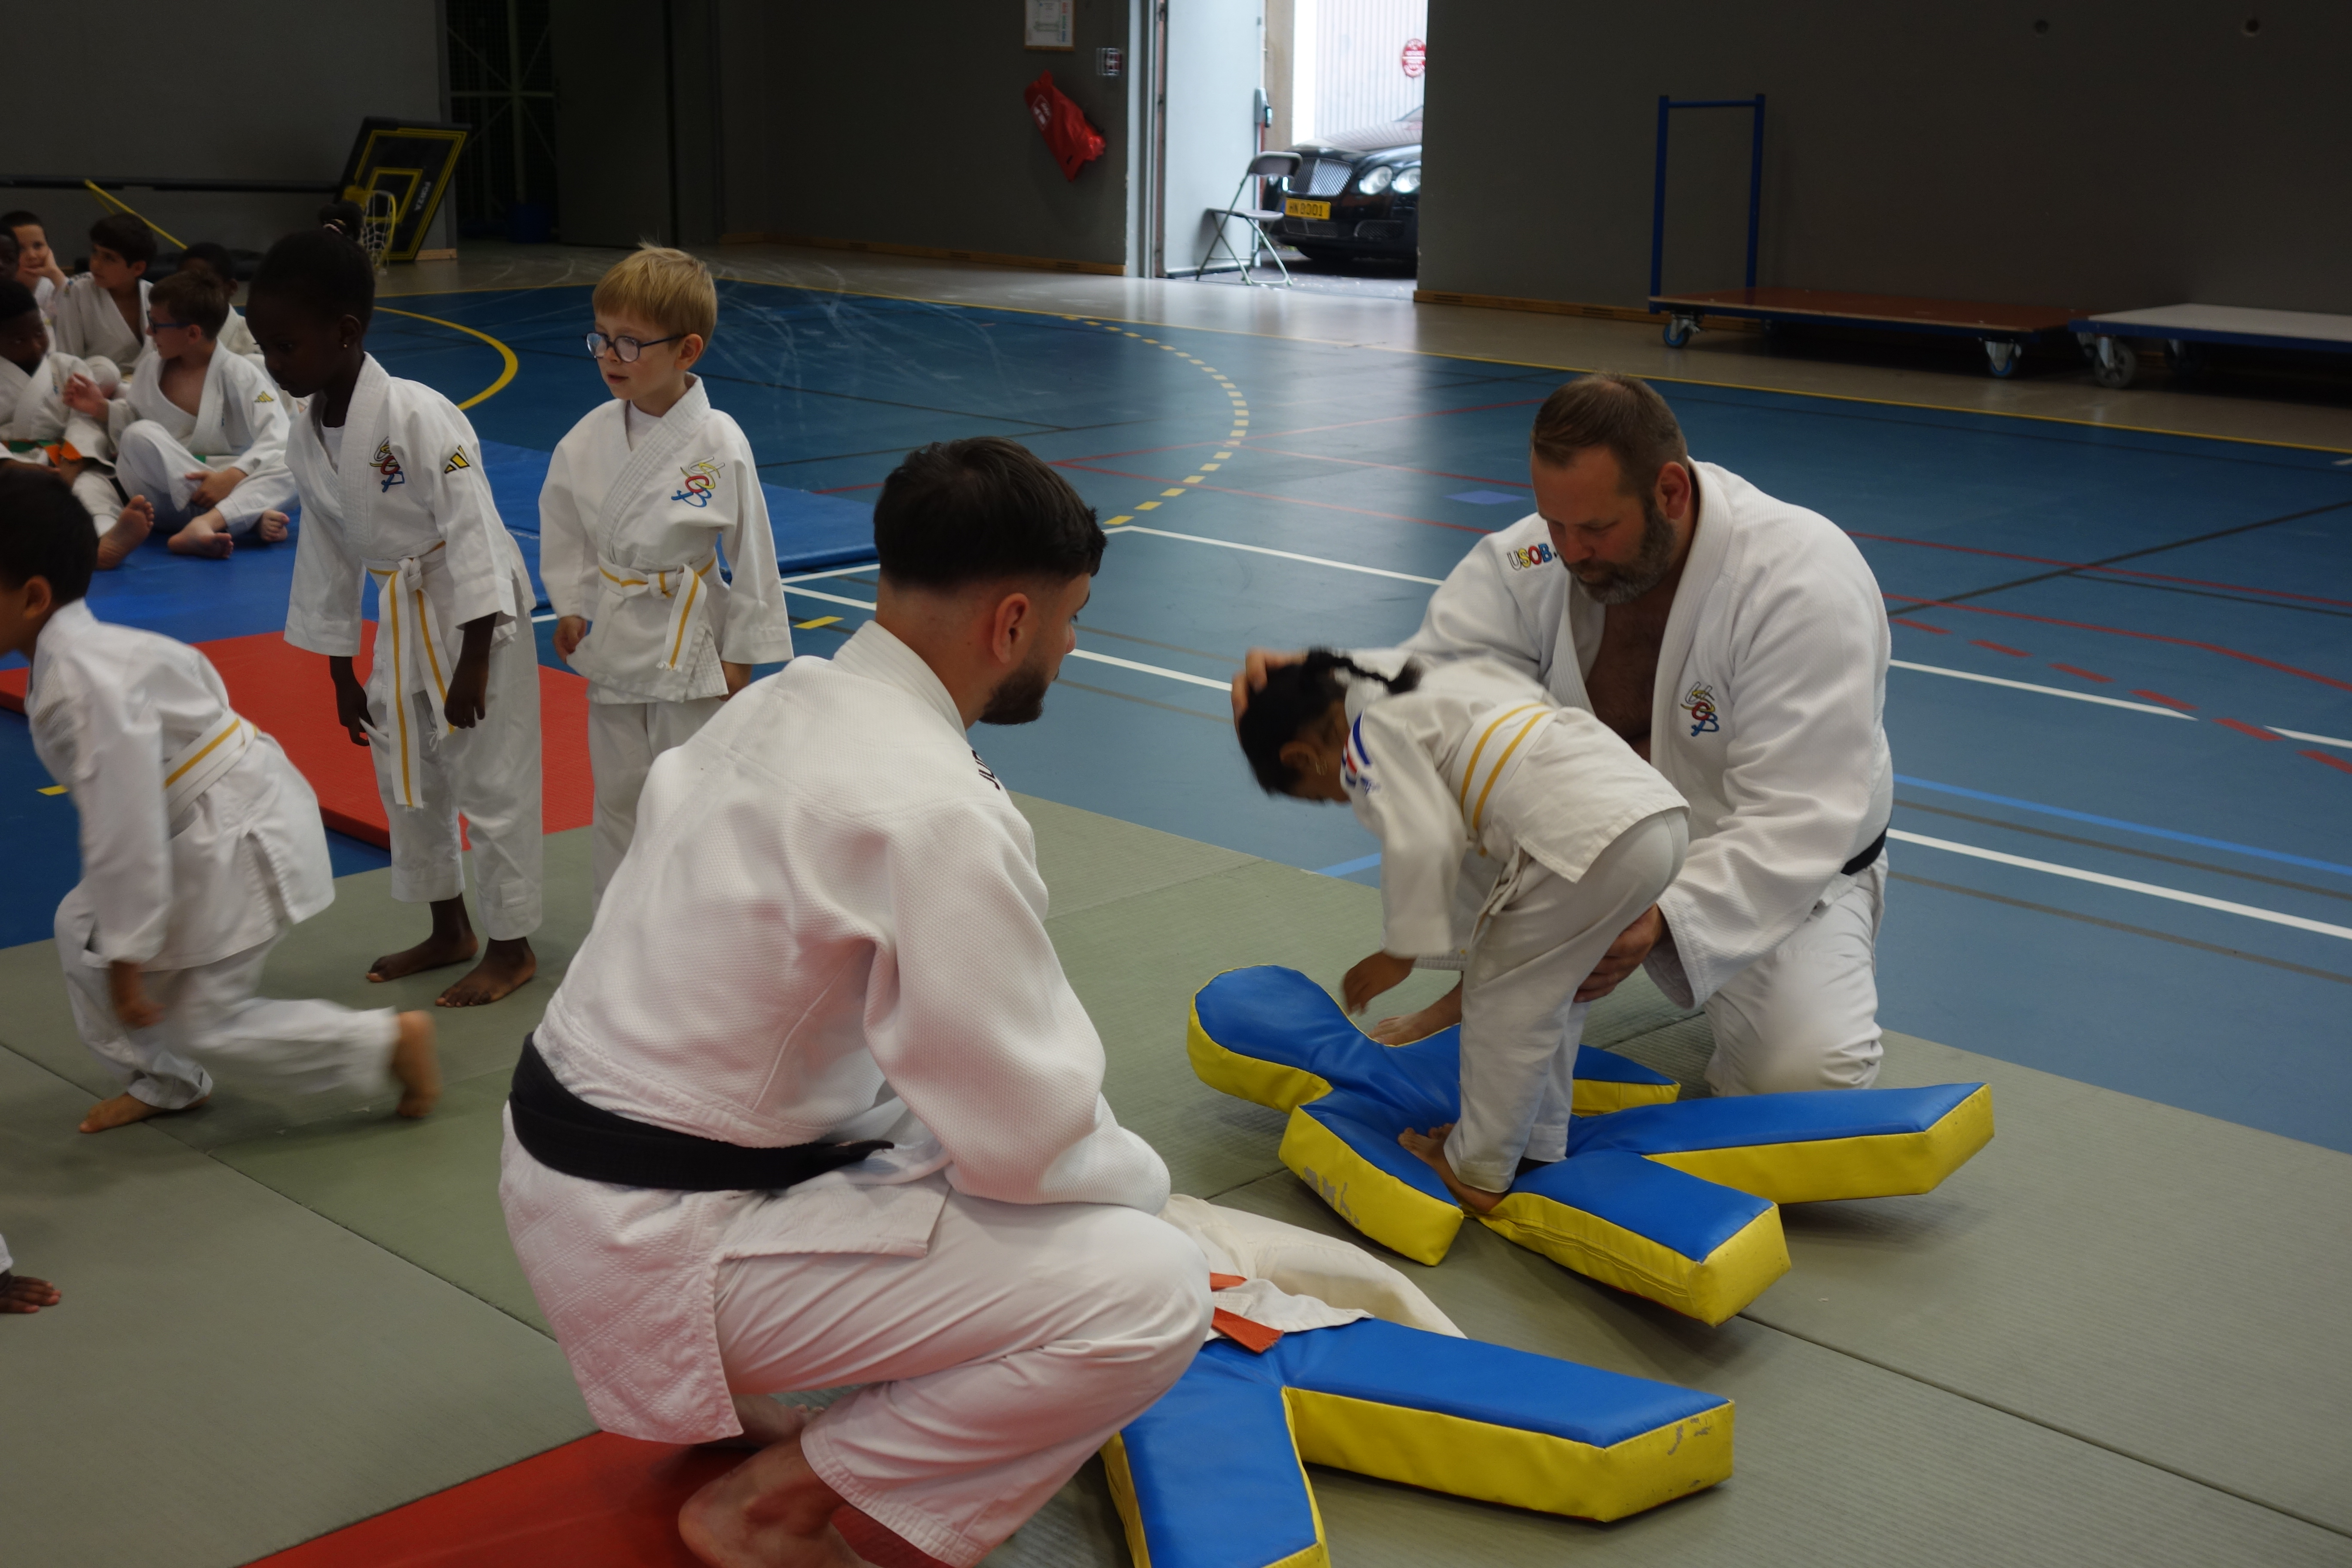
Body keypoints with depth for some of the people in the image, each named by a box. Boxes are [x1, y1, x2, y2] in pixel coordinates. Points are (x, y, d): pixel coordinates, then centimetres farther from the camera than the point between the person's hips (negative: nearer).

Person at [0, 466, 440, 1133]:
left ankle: (392, 1040, 9)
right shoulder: (84, 648, 2)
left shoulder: (85, 683, -28)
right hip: (207, 826, 10)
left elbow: (125, 829, -27)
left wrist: (128, 958, -20)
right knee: (82, 928, 17)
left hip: (237, 839, -10)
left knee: (204, 1024, 0)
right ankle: (163, 1081, 32)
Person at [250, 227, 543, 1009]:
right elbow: (326, 556, 10)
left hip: (476, 617, -8)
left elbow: (472, 532, -23)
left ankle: (512, 945, 17)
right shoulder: (308, 436, 0)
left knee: (492, 781, 1)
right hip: (402, 622, 8)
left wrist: (473, 662, -22)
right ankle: (450, 931, 35)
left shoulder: (418, 416, -24)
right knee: (406, 782, 18)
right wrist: (340, 673, 15)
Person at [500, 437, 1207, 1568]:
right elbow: (1026, 1137, -20)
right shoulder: (938, 814, -26)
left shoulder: (776, 704, 3)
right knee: (1153, 1296, -13)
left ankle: (732, 1402, 20)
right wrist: (1127, 1168, 3)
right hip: (661, 1250, -9)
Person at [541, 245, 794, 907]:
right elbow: (561, 525, 10)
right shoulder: (590, 437, -5)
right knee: (617, 794, 15)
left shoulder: (720, 444, -17)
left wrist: (740, 653, -7)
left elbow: (752, 552, -10)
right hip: (613, 638, 4)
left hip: (692, 643, -4)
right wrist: (571, 606, 4)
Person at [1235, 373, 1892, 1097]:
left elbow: (1796, 826, -32)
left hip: (1772, 872, -4)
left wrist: (1664, 919, -47)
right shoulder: (1533, 560, -14)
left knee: (1805, 1076, -28)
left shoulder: (1805, 579, -28)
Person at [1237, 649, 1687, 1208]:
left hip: (1589, 837, -10)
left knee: (1504, 997, 7)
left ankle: (1477, 1172, 18)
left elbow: (1422, 841, -11)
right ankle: (1539, 1145, 36)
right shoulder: (1432, 687, 29)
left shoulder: (1370, 735, 1)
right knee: (1548, 987, 25)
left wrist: (1400, 953, 1)